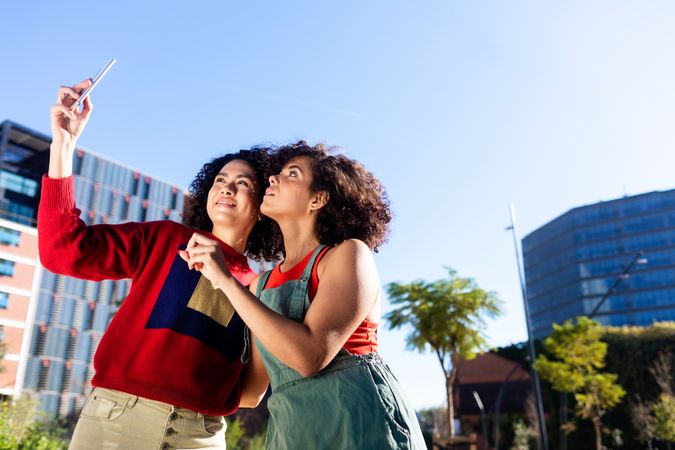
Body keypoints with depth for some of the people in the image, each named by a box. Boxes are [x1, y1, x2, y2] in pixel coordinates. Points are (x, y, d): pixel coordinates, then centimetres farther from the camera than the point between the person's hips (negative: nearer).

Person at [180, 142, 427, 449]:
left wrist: (226, 280, -16)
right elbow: (252, 387, 8)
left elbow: (310, 356, -20)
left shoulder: (350, 253, -7)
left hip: (361, 423, -5)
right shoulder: (260, 285, 10)